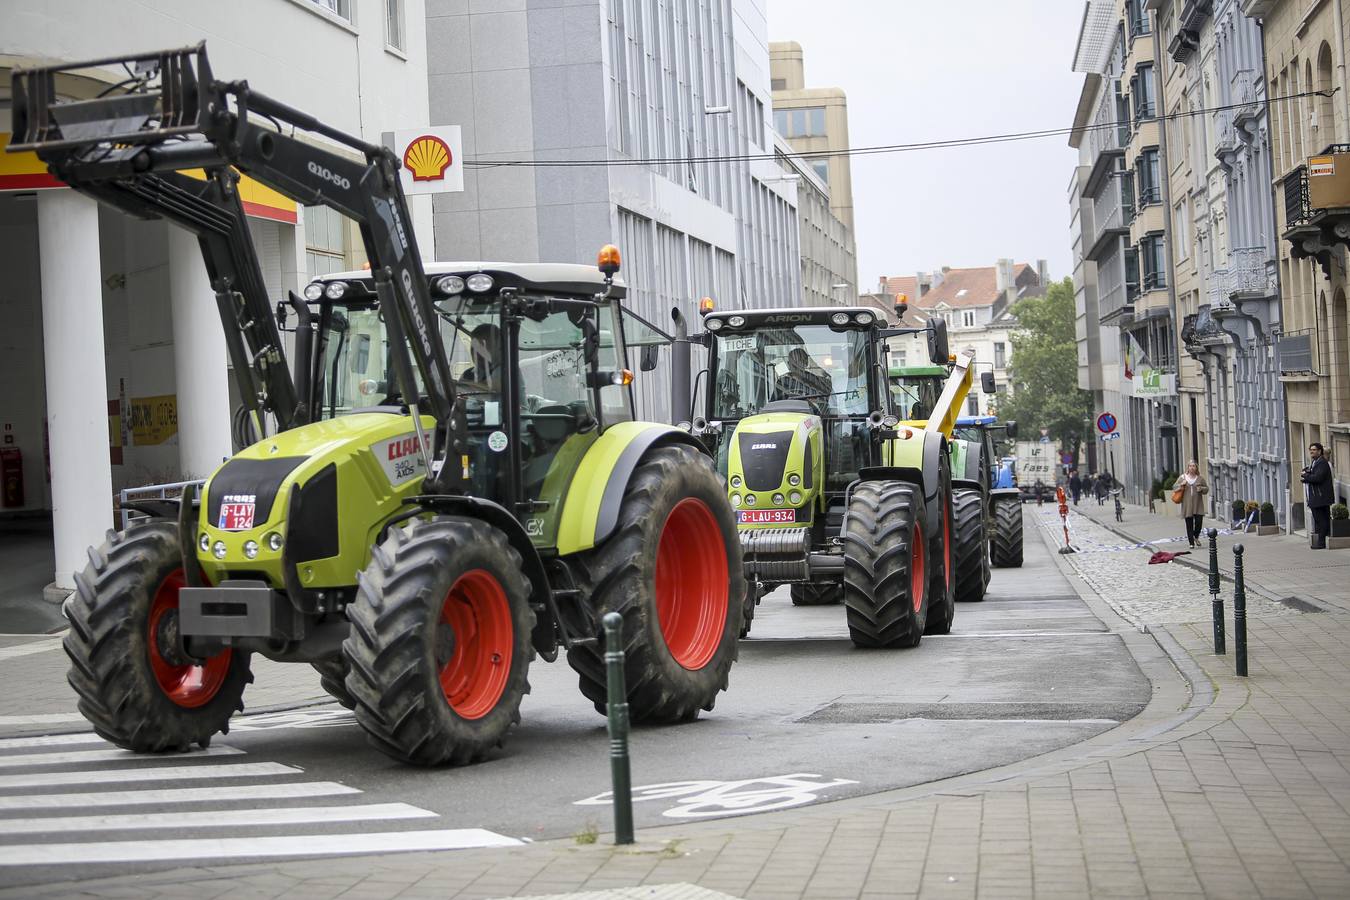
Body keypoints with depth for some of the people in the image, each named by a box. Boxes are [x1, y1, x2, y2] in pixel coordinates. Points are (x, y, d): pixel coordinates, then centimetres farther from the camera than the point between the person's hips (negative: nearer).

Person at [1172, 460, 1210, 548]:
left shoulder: (1200, 478, 7)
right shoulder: (1182, 478, 5)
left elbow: (1207, 489, 13)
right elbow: (1174, 487, 9)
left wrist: (1201, 489, -9)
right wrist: (1181, 485, -10)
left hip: (1198, 505, 0)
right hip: (1187, 505, 0)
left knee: (1199, 523, -5)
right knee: (1189, 524, 0)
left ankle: (1196, 537, 24)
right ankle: (1191, 543, 7)